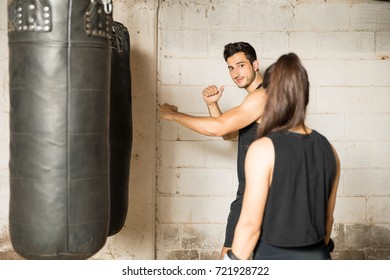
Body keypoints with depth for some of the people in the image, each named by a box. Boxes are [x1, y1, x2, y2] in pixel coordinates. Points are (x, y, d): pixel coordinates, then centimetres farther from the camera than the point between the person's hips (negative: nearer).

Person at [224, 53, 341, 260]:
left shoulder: (263, 149, -15)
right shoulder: (328, 149, 2)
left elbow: (250, 224, -14)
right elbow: (328, 217, 10)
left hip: (275, 258, -5)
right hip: (318, 259, 6)